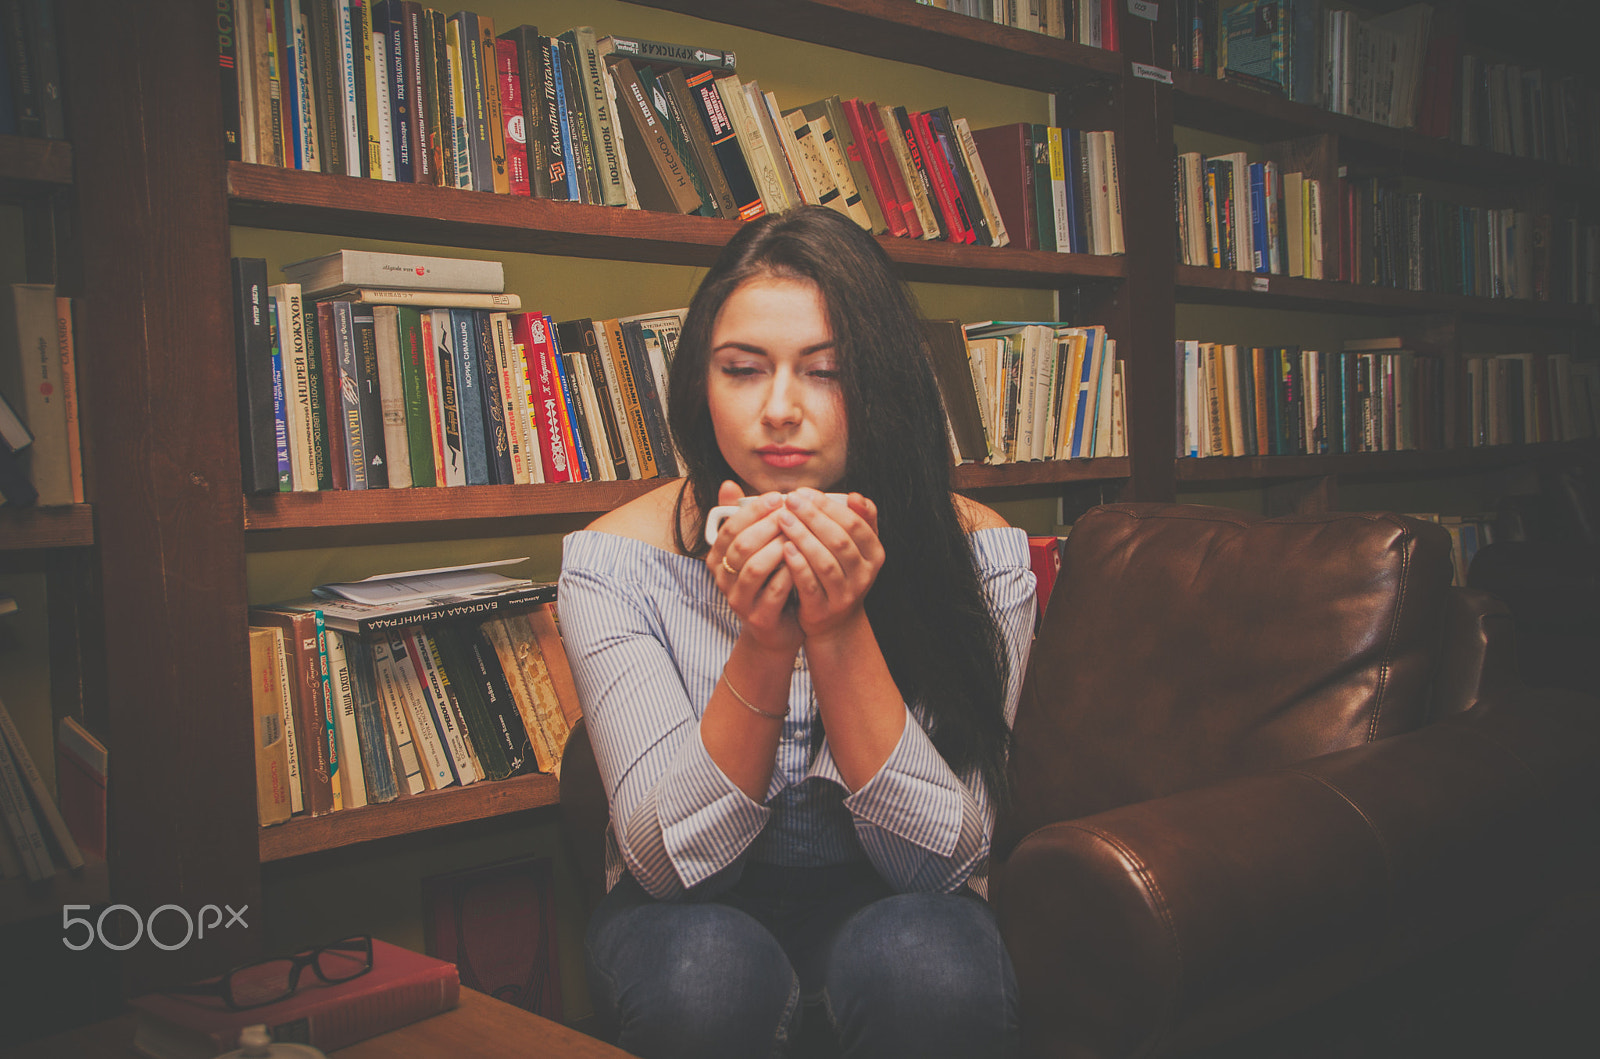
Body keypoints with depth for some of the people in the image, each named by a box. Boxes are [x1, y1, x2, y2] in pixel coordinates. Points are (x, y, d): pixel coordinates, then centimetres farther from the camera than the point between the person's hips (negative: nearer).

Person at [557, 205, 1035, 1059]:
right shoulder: (616, 560, -14)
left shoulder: (976, 551, -13)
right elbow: (669, 858, -17)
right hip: (695, 909, 1)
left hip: (883, 900, 0)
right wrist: (762, 647, -33)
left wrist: (841, 633, -31)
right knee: (712, 971, -33)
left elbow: (940, 859, -16)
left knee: (931, 968, -33)